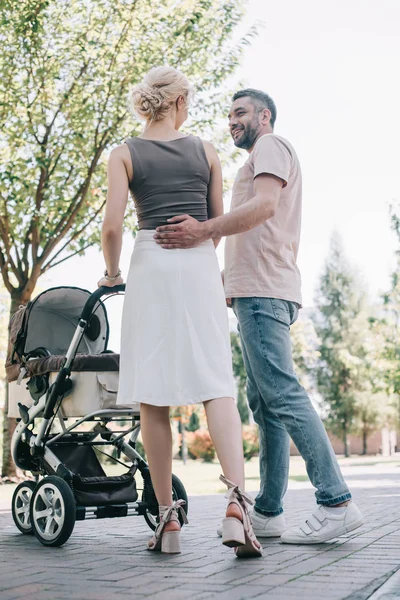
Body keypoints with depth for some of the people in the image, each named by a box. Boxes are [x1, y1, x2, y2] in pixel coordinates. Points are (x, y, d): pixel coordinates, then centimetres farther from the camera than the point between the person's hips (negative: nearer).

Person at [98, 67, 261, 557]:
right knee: (216, 384, -4)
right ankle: (236, 502, -22)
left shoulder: (125, 153, 6)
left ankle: (167, 518, 1)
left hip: (150, 263, -1)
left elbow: (112, 224, -4)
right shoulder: (205, 151, 12)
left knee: (153, 395, 0)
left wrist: (111, 272, 12)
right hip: (200, 266, 1)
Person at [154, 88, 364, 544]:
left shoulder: (270, 146, 2)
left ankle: (336, 502, -17)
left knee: (282, 394, -16)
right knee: (264, 403, 5)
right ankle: (268, 513, 7)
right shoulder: (262, 158, 32)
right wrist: (227, 278, 25)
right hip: (255, 291, 10)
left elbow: (265, 205, -18)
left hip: (263, 292, -10)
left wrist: (205, 230, -24)